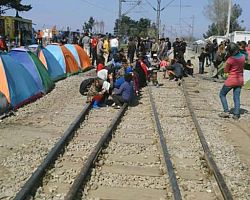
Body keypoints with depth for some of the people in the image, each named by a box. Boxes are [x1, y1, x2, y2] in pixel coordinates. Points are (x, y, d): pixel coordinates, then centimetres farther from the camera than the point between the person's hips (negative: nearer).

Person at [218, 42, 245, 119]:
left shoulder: (230, 59, -19)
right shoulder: (243, 56, -3)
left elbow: (226, 71, -8)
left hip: (231, 80, -5)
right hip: (240, 80, 5)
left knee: (222, 94, 12)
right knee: (237, 97, 12)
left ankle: (226, 111, 5)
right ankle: (236, 114, 9)